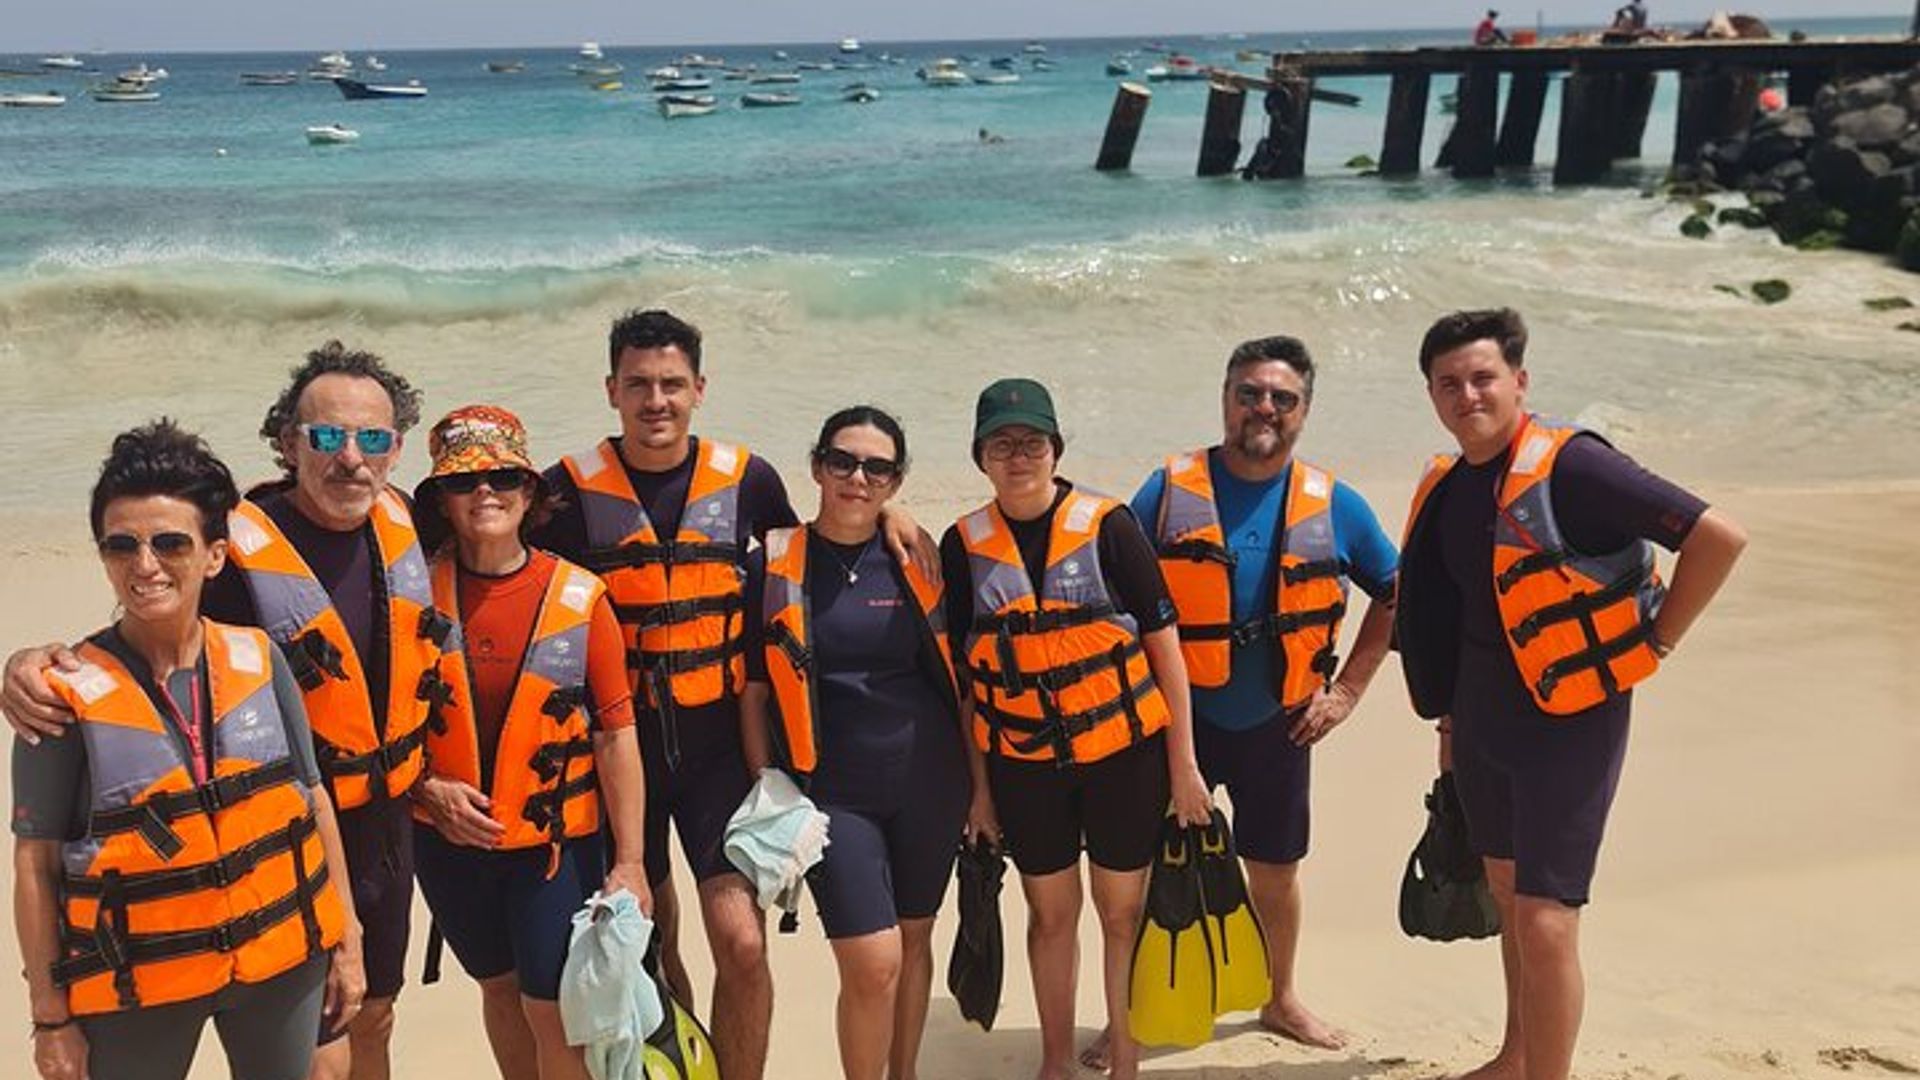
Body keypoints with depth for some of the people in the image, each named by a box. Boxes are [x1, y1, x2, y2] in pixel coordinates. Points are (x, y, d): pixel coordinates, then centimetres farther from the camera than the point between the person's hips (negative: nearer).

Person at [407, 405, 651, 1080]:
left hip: (557, 841, -2)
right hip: (448, 841, 2)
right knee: (499, 988, 19)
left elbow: (616, 736, -9)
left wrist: (629, 861, -10)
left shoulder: (578, 598, -9)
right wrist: (430, 789, -15)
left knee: (553, 1010, 1)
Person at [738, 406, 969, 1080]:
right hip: (831, 791, -3)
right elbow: (752, 693, 0)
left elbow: (955, 674, 11)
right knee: (873, 962, -10)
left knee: (913, 941, 14)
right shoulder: (775, 564, -3)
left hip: (928, 783, 3)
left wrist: (979, 781, 9)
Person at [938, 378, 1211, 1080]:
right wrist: (978, 784, 4)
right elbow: (961, 677, 4)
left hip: (1124, 752, -2)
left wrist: (1183, 763, -6)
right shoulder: (965, 544, -1)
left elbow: (1163, 642, -5)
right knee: (1050, 914, 14)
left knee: (1124, 913, 8)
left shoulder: (1106, 524, -7)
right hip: (1023, 764, 2)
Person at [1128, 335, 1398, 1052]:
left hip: (1278, 722, 2)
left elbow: (1394, 592, 11)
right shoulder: (1169, 491, -7)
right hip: (1177, 716, -2)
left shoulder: (1334, 506, -2)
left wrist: (1347, 690, 4)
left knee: (1276, 868, 17)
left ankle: (1281, 1000, 39)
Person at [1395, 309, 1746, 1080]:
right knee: (1509, 895, 20)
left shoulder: (1569, 466, -18)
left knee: (1545, 920, -8)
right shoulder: (1446, 489, 5)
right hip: (1482, 721, 8)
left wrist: (1654, 643, -14)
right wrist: (1451, 718, 19)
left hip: (1569, 722, -8)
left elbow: (1719, 537, -21)